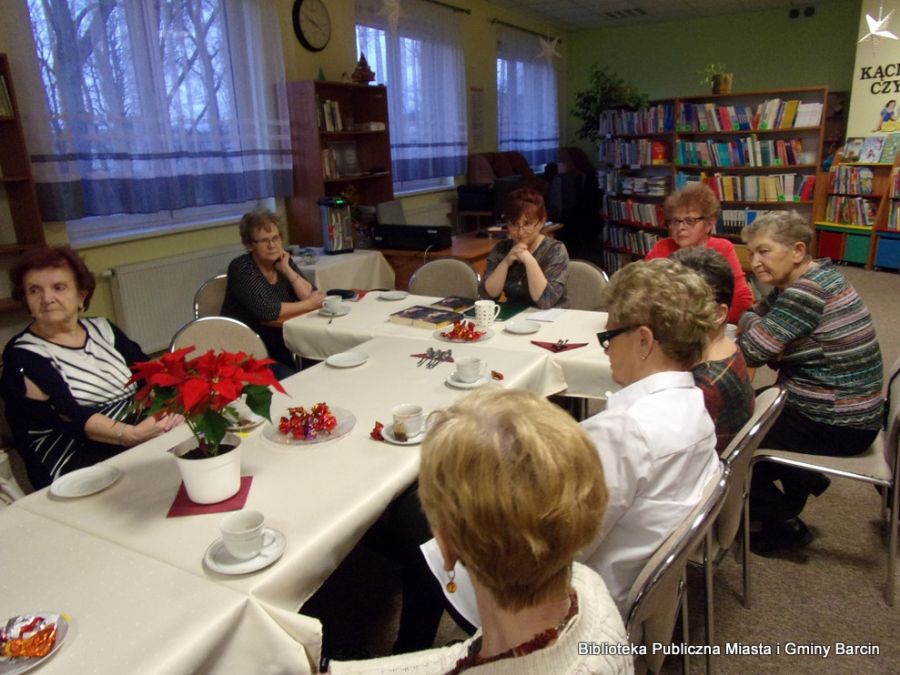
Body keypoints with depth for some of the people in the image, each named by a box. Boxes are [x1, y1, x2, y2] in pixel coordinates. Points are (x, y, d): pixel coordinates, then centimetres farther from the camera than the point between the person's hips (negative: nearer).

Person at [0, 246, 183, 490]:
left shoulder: (102, 329, 14)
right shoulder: (23, 356, -2)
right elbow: (70, 417, -16)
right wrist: (132, 434, -31)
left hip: (147, 437, 6)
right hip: (82, 470, -6)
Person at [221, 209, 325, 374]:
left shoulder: (282, 261, 4)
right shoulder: (241, 268, -14)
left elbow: (310, 295, -6)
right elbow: (266, 310, -26)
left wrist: (286, 269, -14)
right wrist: (309, 304, -17)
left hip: (278, 349, 6)